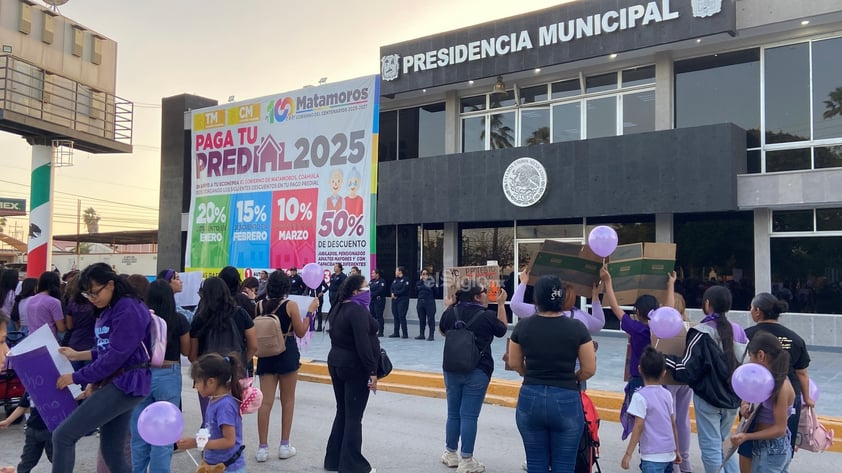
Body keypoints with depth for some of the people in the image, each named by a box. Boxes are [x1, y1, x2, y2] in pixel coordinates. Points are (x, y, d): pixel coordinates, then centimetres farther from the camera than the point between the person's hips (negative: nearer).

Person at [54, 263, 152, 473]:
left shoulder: (128, 309, -15)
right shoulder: (108, 310, 15)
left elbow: (115, 356, -19)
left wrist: (76, 378, -12)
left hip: (125, 385, -10)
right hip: (114, 383, 10)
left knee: (63, 436, -11)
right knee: (112, 451, 12)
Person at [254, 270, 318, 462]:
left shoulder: (260, 305, 0)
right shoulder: (290, 305, -11)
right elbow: (301, 332, -4)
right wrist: (311, 311, 1)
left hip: (266, 354, 3)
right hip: (287, 354, -3)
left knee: (265, 401, 5)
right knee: (287, 401, 9)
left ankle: (262, 447, 6)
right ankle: (284, 446, 15)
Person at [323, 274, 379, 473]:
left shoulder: (337, 309, 9)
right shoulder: (358, 311, -19)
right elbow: (363, 344, -25)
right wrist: (372, 371, -22)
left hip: (336, 363, 9)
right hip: (355, 367, -9)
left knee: (342, 412, 17)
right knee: (354, 417, -1)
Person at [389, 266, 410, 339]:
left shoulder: (405, 279, -7)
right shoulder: (395, 280, 17)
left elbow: (404, 290, -16)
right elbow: (392, 288, 13)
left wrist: (395, 293, -13)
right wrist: (392, 293, -8)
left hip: (402, 300, -8)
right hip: (395, 300, 8)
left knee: (401, 316, -10)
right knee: (395, 316, 9)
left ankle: (405, 334, -6)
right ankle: (396, 333, 16)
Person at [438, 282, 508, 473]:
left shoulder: (451, 312, -2)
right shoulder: (488, 316, -10)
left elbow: (442, 331, 17)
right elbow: (503, 330, 10)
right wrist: (501, 304, 14)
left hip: (452, 370, 4)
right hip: (477, 372, -4)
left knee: (453, 413, 15)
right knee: (469, 415, 0)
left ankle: (450, 454, 28)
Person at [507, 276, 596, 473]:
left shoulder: (523, 326, -4)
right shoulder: (577, 327, -9)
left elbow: (514, 364, 8)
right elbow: (589, 369, -3)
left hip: (530, 398, 2)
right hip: (566, 400, -2)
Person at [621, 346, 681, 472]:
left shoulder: (640, 396, -13)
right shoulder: (667, 394, 6)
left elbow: (638, 427, -16)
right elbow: (673, 424, 12)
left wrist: (628, 454, -11)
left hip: (653, 456, -7)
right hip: (669, 453, 7)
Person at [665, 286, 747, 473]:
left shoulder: (701, 333, -15)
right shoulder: (738, 331, 0)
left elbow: (687, 370, -15)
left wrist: (664, 359, -2)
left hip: (708, 399, -6)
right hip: (732, 399, 6)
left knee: (711, 449, 5)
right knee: (724, 444, 22)